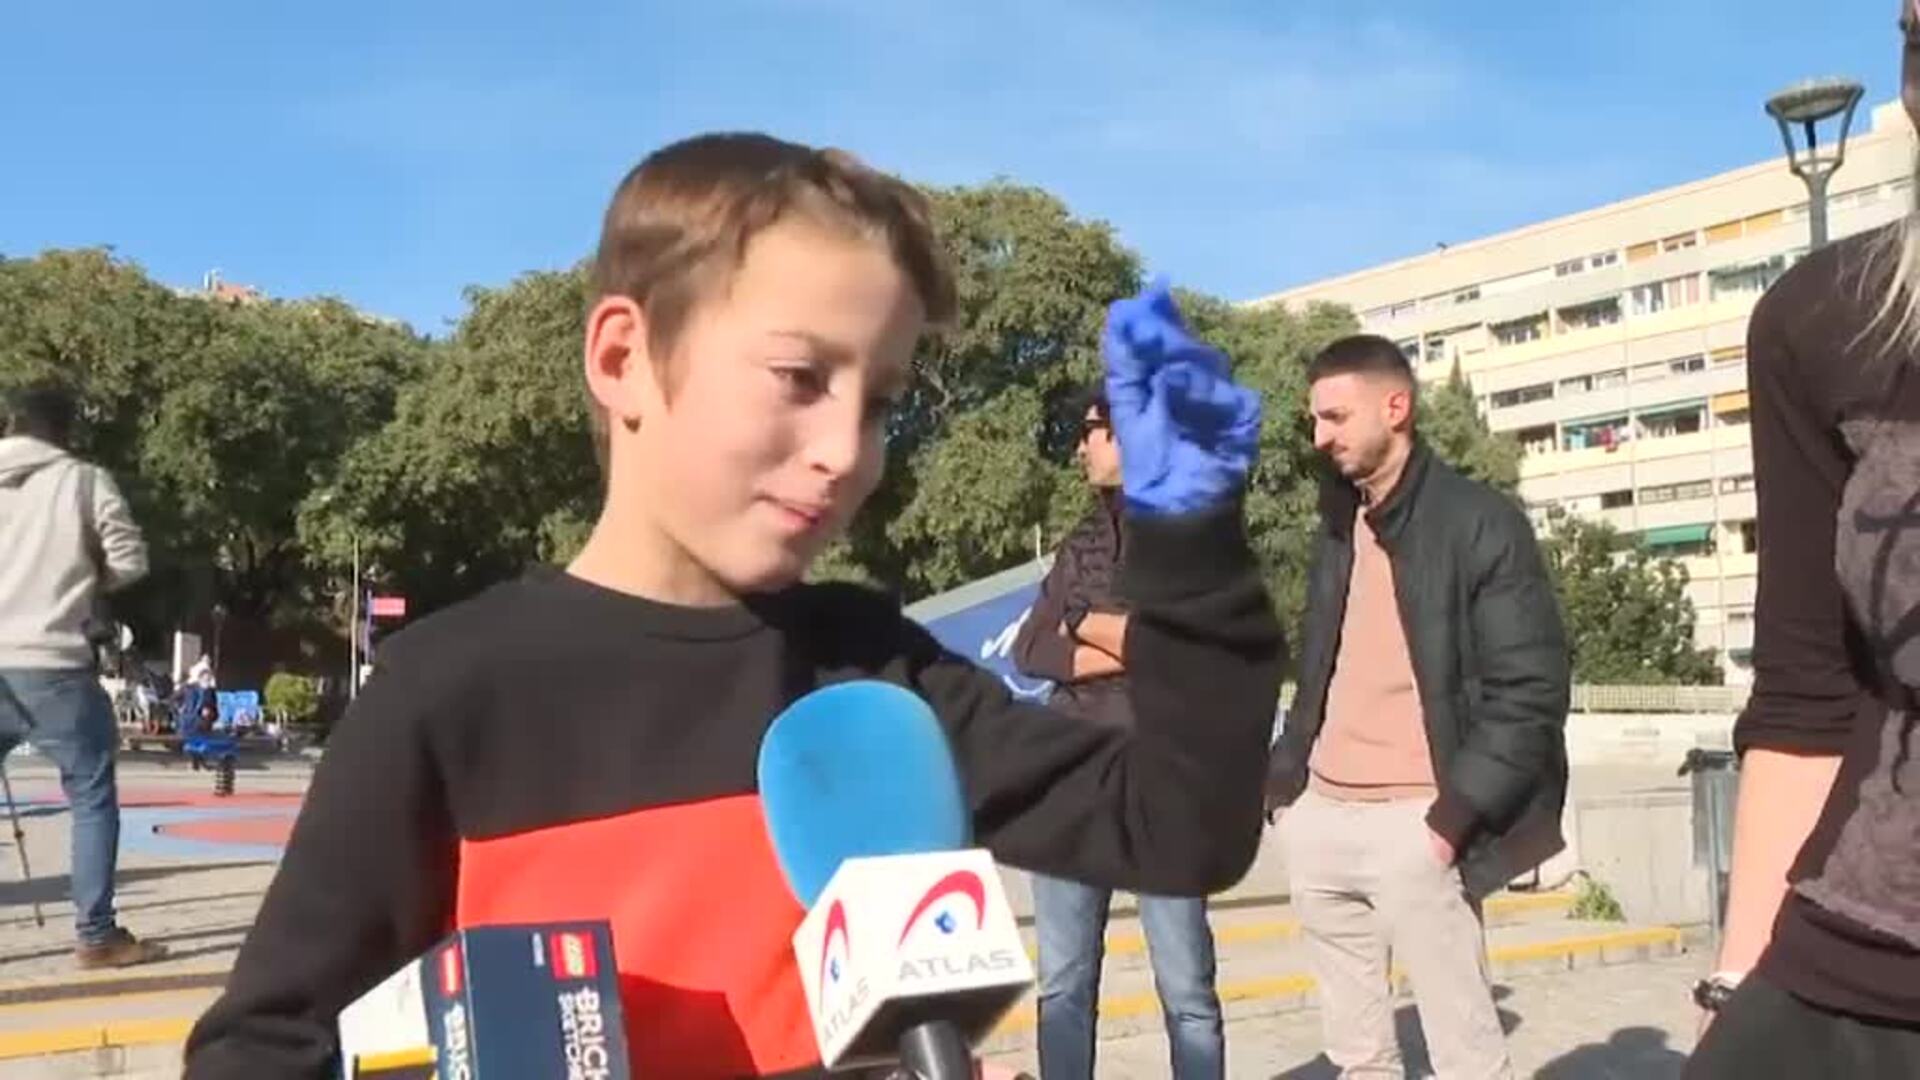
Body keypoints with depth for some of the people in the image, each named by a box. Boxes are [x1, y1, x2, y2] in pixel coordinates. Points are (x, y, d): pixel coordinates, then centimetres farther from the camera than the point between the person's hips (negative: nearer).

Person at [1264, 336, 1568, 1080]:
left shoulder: (1480, 523, -6)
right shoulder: (1338, 524, 15)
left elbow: (1531, 690, -10)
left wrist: (1453, 818, -15)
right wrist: (1283, 779, 11)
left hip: (1410, 826, -7)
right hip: (1320, 820, 7)